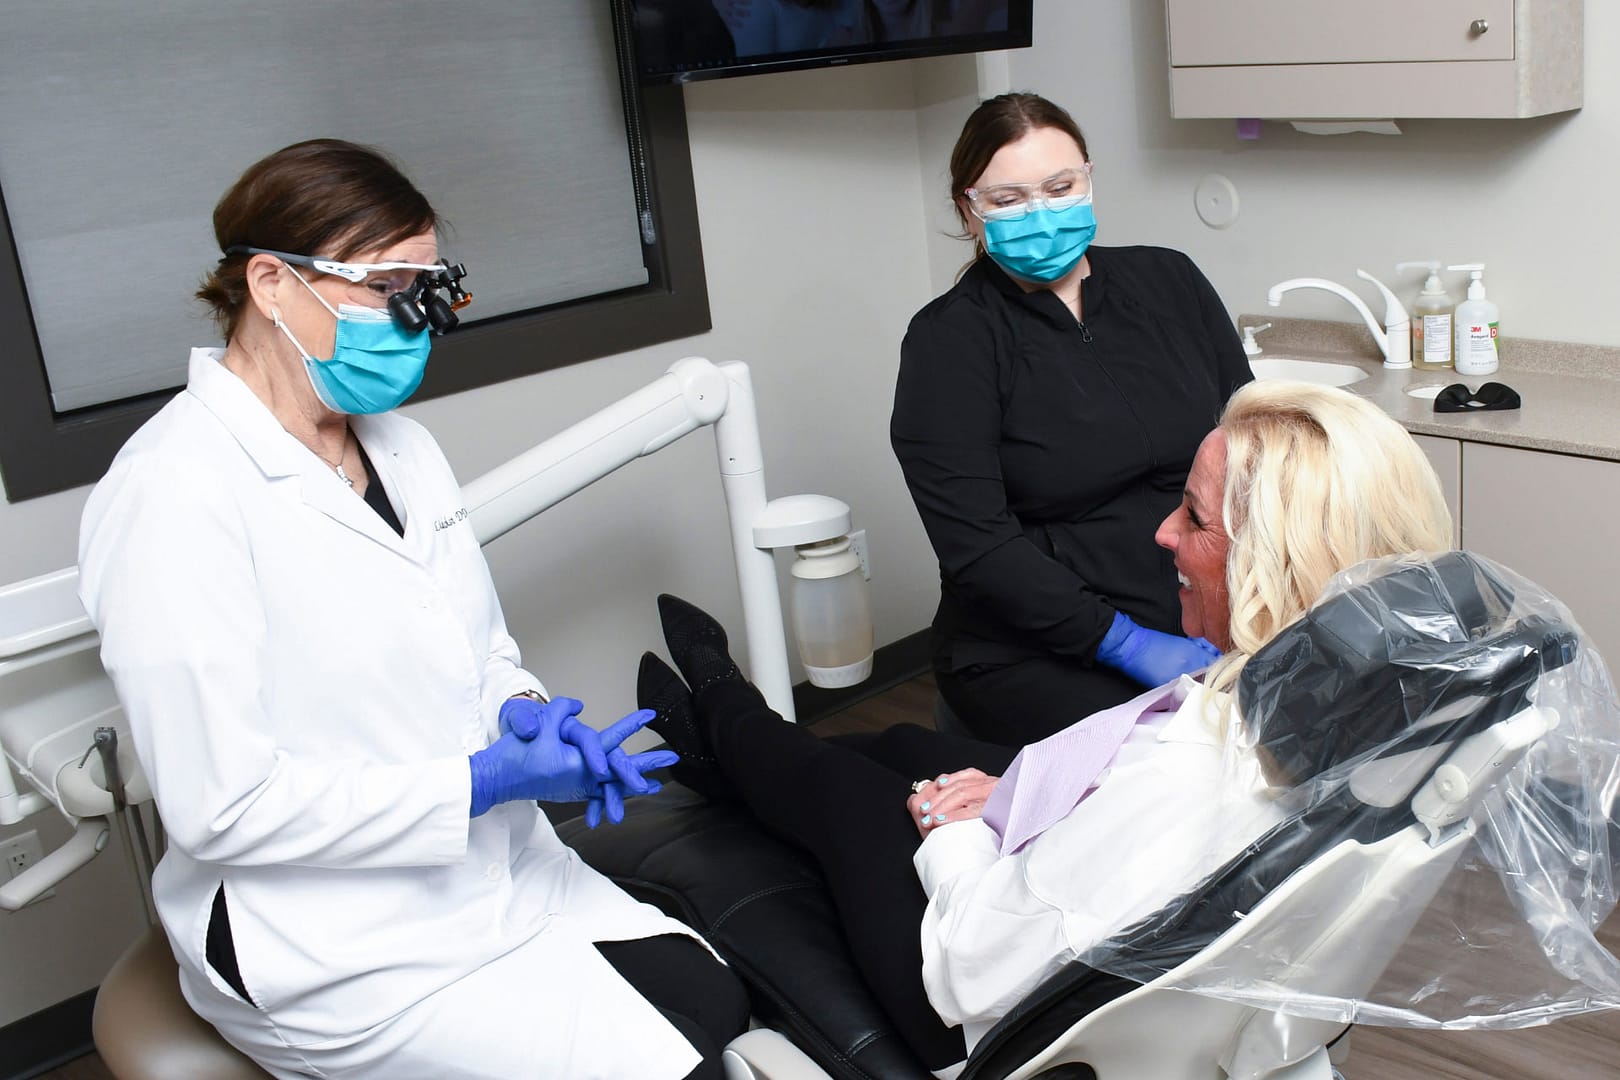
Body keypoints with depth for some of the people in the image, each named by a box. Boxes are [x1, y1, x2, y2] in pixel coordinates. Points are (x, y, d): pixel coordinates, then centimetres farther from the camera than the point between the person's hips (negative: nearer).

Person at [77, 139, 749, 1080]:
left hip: (503, 875, 8)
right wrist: (482, 782, -23)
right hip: (342, 954, -7)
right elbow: (221, 806, -21)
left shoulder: (399, 444, 5)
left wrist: (523, 711, -8)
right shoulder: (176, 493, -20)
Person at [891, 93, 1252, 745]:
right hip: (1038, 661, -5)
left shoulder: (1170, 281, 10)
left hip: (1211, 624, 5)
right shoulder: (948, 341, -4)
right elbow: (976, 544, -12)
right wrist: (1128, 644, -18)